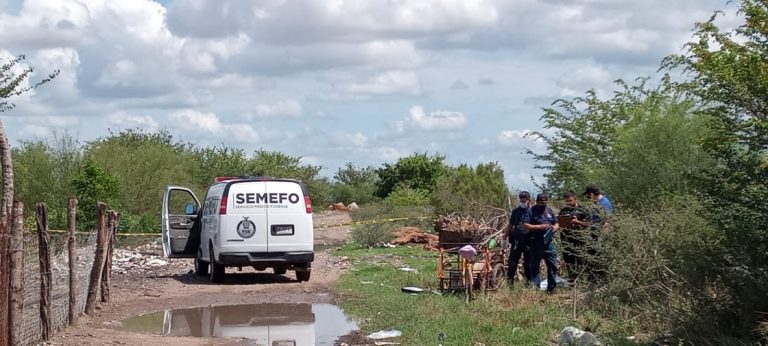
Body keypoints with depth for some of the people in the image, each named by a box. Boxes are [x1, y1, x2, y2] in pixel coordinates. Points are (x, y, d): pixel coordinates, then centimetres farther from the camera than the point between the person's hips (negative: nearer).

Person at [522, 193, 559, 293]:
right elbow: (525, 225, -9)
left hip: (548, 242, 4)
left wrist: (554, 228, -4)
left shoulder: (549, 211, 15)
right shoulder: (531, 211, -1)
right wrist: (539, 227, -16)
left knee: (553, 265, 3)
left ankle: (551, 288, 11)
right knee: (535, 266, 0)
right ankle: (536, 288, 4)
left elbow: (556, 224, 20)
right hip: (536, 243, -4)